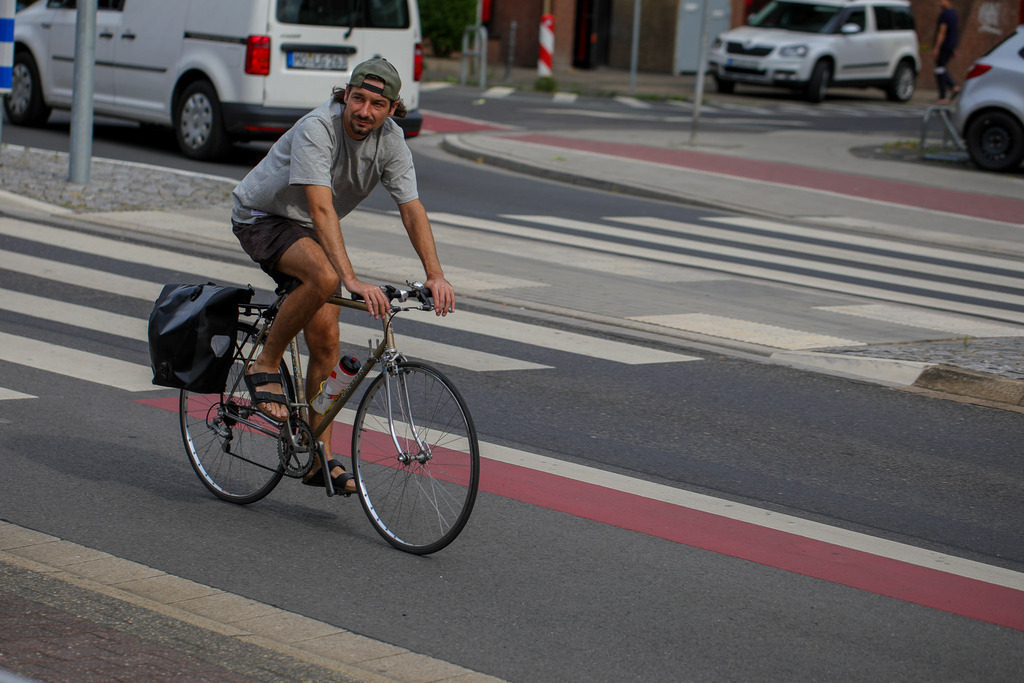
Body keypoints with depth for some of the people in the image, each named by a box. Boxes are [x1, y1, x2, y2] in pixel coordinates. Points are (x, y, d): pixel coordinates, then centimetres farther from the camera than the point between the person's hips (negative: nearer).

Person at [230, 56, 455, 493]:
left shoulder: (390, 138, -12)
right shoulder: (317, 129, -31)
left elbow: (411, 208, -14)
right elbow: (321, 208, -40)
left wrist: (435, 275, -27)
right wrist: (351, 280, -49)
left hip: (308, 231, 6)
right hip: (261, 216, -6)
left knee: (325, 342, -3)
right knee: (324, 276, -36)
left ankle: (321, 459, 5)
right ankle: (265, 368, -17)